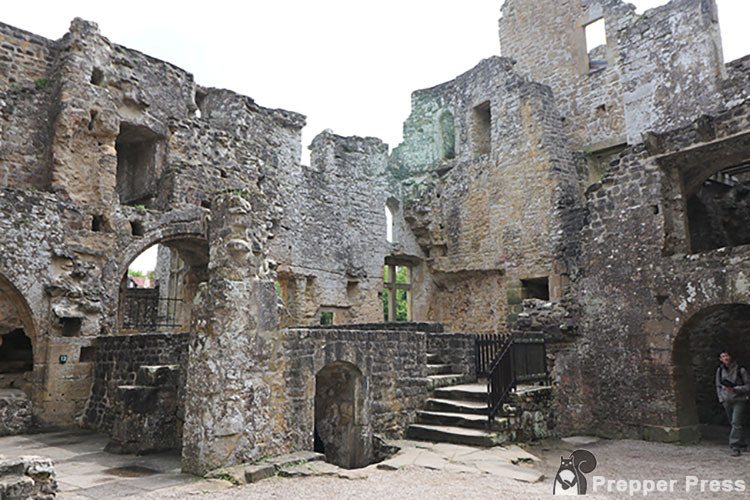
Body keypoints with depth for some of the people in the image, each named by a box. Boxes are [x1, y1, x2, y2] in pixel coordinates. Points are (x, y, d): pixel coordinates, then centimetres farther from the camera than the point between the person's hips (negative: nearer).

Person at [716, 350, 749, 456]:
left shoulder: (740, 370, -7)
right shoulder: (720, 370, 5)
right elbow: (718, 386, 15)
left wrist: (735, 389, -18)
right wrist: (721, 399, 7)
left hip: (739, 400, -4)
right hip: (727, 401, 4)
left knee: (736, 423, -13)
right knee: (733, 423, 12)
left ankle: (735, 447, -11)